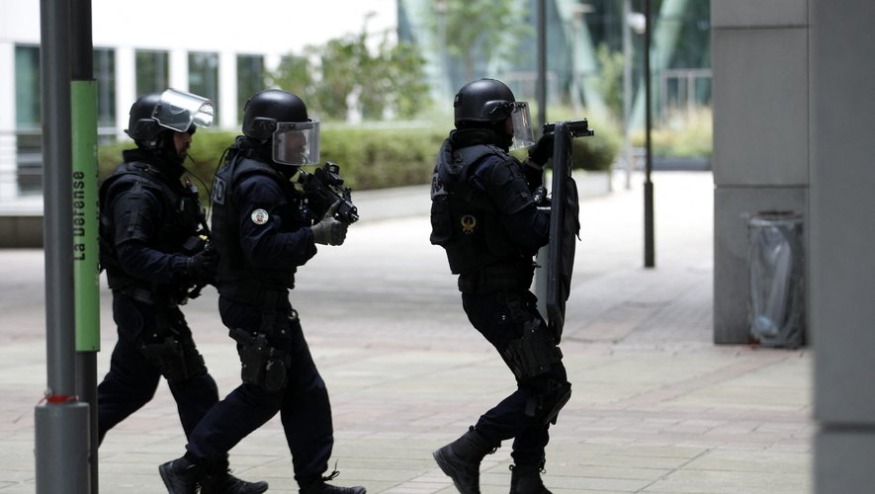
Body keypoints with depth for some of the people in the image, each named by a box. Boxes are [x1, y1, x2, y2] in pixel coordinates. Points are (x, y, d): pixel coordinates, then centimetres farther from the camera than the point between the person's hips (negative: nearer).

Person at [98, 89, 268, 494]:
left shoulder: (162, 180, 14)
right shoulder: (137, 190, -18)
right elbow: (132, 254, -27)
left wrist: (204, 256, 7)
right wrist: (188, 267, -34)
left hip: (152, 305, 10)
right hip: (147, 307, -10)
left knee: (126, 389, 14)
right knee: (196, 390, -4)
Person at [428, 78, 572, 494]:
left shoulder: (452, 159, 11)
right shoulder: (493, 166, -18)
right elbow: (529, 230, -21)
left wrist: (535, 163, 11)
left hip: (477, 291, 10)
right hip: (503, 297, -10)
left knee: (537, 383, 16)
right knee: (549, 388, -6)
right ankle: (465, 453, -8)